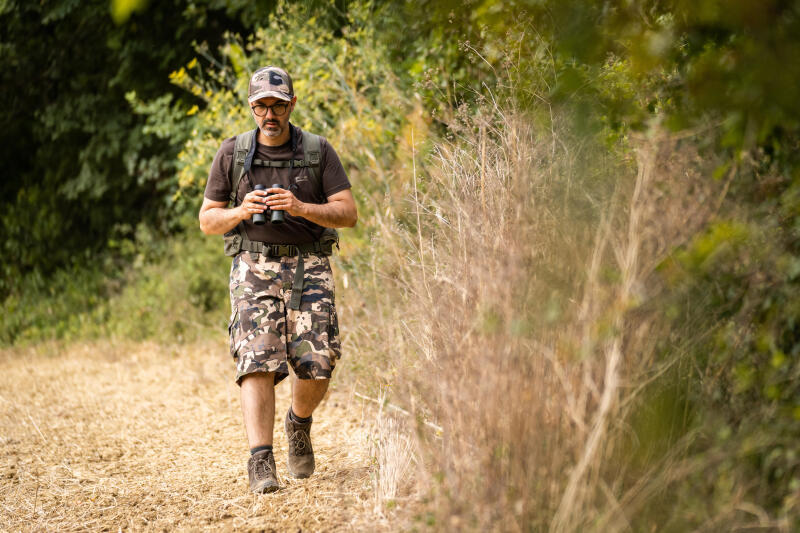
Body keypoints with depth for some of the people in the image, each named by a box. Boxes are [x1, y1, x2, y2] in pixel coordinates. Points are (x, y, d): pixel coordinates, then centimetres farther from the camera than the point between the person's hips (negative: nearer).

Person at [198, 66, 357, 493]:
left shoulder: (318, 151, 5)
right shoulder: (232, 154, 7)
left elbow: (348, 213, 0)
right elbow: (207, 220, 10)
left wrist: (300, 207, -16)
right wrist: (240, 212, -11)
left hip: (309, 269, 1)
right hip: (254, 269, 0)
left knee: (317, 365, -8)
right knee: (257, 361, -16)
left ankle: (299, 424, 24)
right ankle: (260, 463, -18)